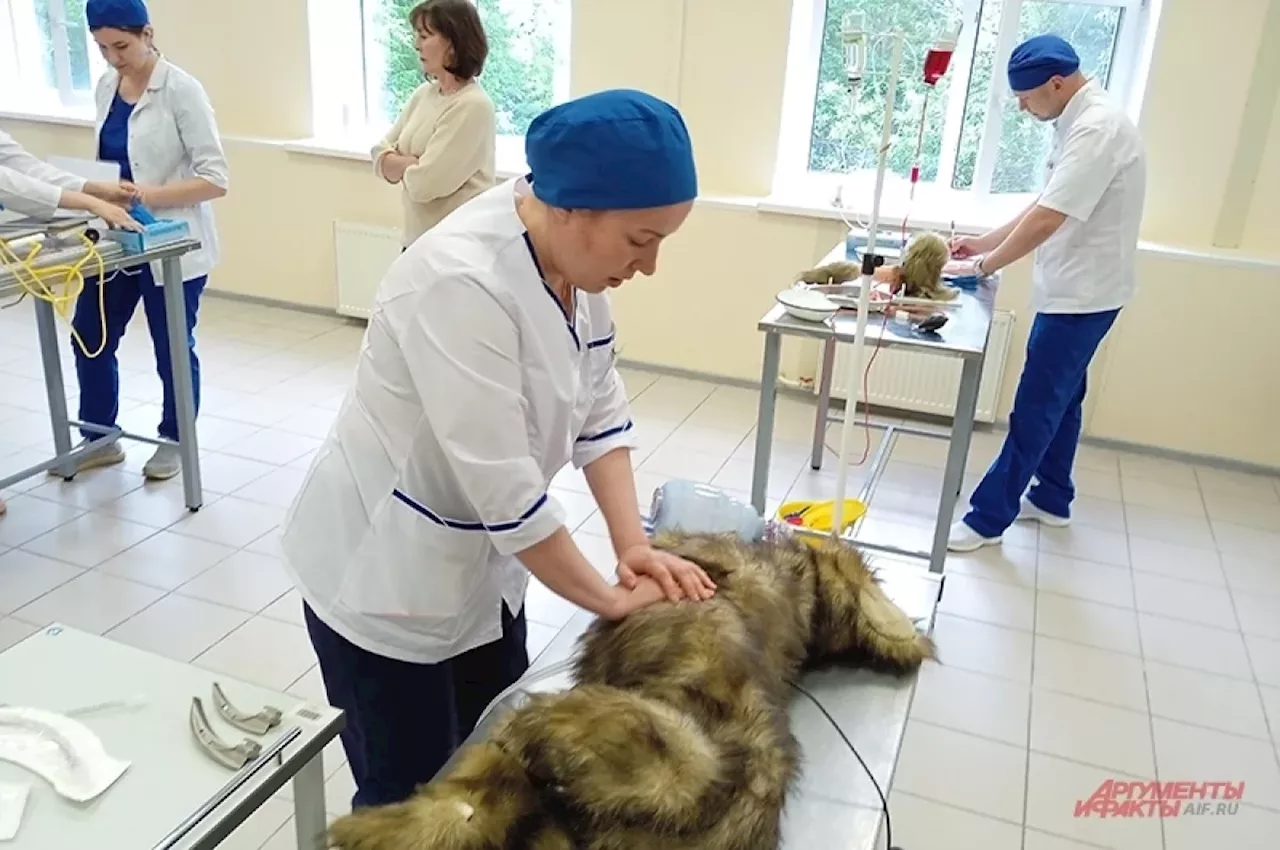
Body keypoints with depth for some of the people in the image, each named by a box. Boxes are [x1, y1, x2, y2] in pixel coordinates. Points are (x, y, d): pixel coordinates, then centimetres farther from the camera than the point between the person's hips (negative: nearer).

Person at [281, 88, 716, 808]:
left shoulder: (576, 252, -6)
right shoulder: (463, 283, -32)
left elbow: (601, 410, -1)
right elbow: (505, 487, -31)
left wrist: (634, 546, -10)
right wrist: (610, 599, -19)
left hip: (480, 568, 7)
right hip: (385, 581, -7)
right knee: (410, 799, 10)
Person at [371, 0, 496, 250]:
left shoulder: (472, 106, -18)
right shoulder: (424, 93, 7)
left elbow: (425, 183, -22)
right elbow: (381, 159, 5)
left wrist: (399, 164, -2)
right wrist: (414, 164, -13)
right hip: (417, 238, 8)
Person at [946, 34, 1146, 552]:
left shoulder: (1097, 128, -23)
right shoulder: (1082, 122, 10)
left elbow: (1047, 220, -26)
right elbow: (1048, 206, 17)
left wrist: (987, 265, -15)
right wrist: (985, 243, 12)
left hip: (1081, 295, -10)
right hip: (1077, 291, 10)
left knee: (1035, 408, -4)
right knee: (1060, 398, 19)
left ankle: (988, 517, 5)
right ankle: (1051, 499, 33)